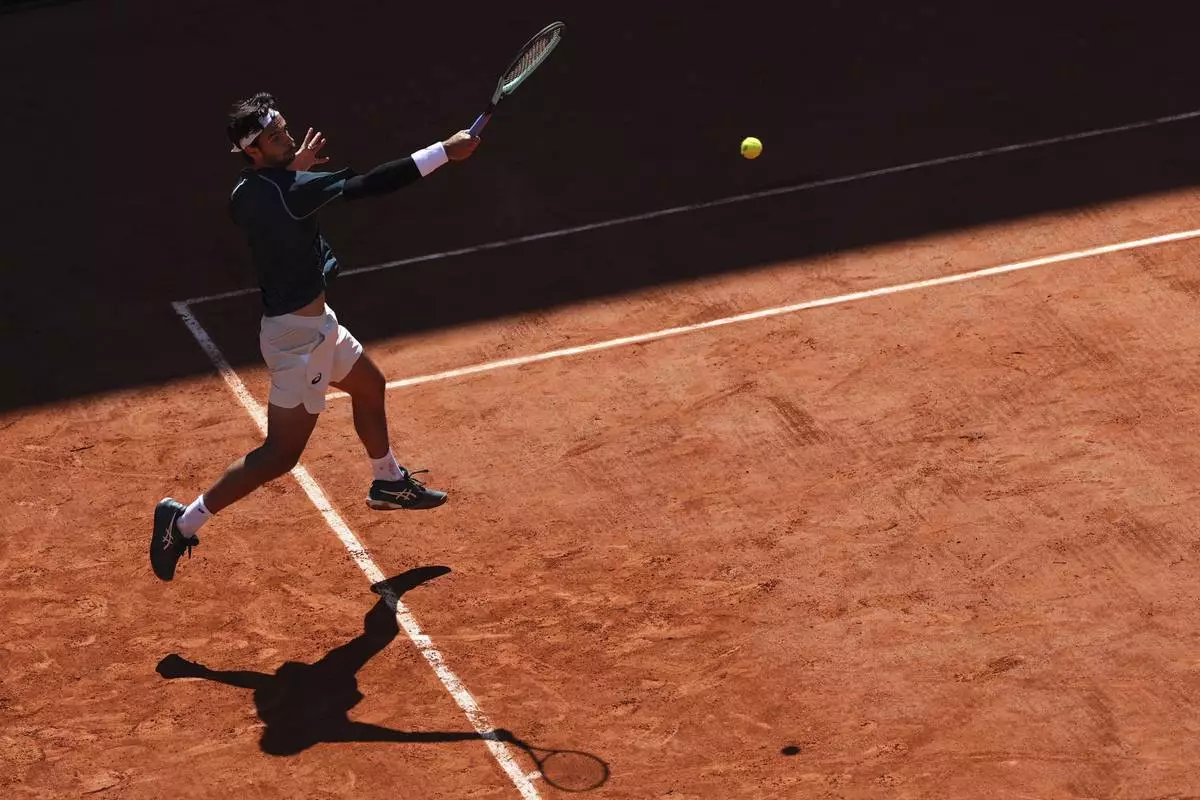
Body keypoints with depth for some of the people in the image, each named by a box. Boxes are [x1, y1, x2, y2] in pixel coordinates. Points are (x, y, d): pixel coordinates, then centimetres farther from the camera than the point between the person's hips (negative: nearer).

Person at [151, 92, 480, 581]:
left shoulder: (246, 194, 0)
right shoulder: (284, 191, -27)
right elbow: (367, 184, -30)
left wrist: (295, 169, 14)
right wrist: (445, 152, -28)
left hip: (312, 324, 10)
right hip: (297, 336, -10)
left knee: (369, 386, 29)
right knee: (281, 454, -4)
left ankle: (388, 483, 50)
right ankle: (184, 522, 0)